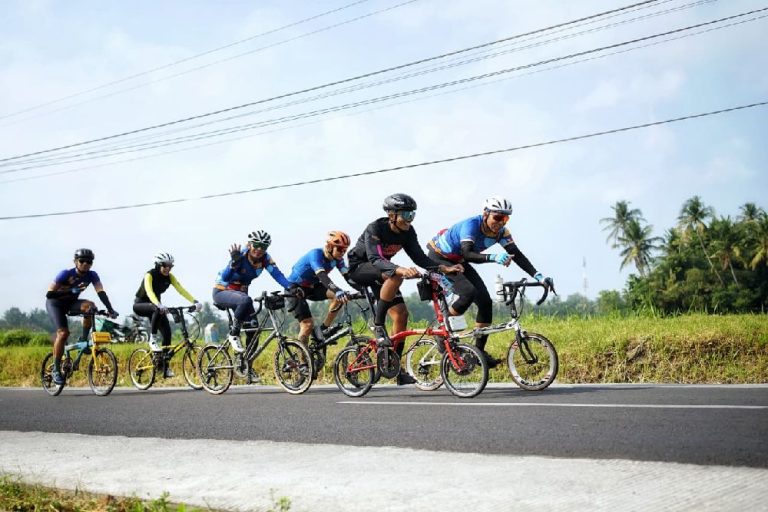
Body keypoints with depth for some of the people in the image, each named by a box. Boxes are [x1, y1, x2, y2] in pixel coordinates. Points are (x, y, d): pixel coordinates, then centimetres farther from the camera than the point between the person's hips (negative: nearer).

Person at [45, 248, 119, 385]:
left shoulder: (92, 276, -16)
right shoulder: (65, 274, -27)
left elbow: (101, 292, -23)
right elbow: (49, 294, -30)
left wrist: (110, 310, -38)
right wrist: (70, 291, -42)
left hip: (71, 303, 4)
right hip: (55, 303, -4)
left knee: (90, 306, -29)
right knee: (63, 333, -22)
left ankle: (84, 339, -12)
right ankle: (56, 370, -13)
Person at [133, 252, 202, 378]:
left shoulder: (169, 277, -9)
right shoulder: (149, 275, -25)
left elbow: (181, 290, -20)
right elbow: (149, 291, -42)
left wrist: (194, 302, -35)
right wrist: (159, 305, -59)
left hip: (155, 305, 5)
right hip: (140, 304, -5)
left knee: (167, 331, -12)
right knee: (157, 310, -39)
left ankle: (166, 367, -4)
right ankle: (152, 340, -25)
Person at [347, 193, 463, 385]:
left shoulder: (407, 232, -10)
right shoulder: (375, 229, -29)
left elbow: (419, 257, -10)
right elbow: (375, 259, -42)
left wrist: (445, 267, -26)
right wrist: (401, 269, -59)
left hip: (380, 271, 7)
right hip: (359, 268, -7)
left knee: (401, 314, -7)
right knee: (395, 276, -36)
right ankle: (378, 325, -22)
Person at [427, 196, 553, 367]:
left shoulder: (500, 231, -12)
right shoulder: (471, 225, -31)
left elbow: (517, 254, -15)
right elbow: (468, 254, -45)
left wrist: (538, 276, -27)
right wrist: (493, 257, -61)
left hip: (457, 262, 7)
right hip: (438, 259, -7)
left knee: (485, 300, -7)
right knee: (468, 292, -28)